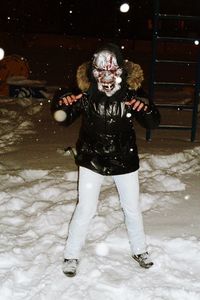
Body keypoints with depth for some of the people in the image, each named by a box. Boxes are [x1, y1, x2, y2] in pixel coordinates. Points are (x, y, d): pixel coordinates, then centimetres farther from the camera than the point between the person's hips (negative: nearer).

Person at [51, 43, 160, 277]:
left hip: (124, 160, 2)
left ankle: (139, 250, 38)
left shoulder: (131, 93, -15)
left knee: (132, 207, 15)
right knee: (86, 208, 1)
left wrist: (145, 109, -33)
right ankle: (71, 255, 22)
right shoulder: (86, 93, -17)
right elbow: (64, 118, -7)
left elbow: (153, 123, -11)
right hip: (92, 160, -1)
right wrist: (61, 103, -29)